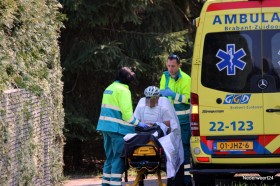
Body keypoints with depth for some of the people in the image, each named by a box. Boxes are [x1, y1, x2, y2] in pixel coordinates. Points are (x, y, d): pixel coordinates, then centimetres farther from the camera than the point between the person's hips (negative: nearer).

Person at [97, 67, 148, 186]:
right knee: (119, 158, -7)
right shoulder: (123, 90, -11)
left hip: (105, 126, 9)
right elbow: (126, 112, -16)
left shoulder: (109, 88, 17)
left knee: (110, 157, 15)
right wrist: (137, 123, -5)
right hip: (118, 128, -9)